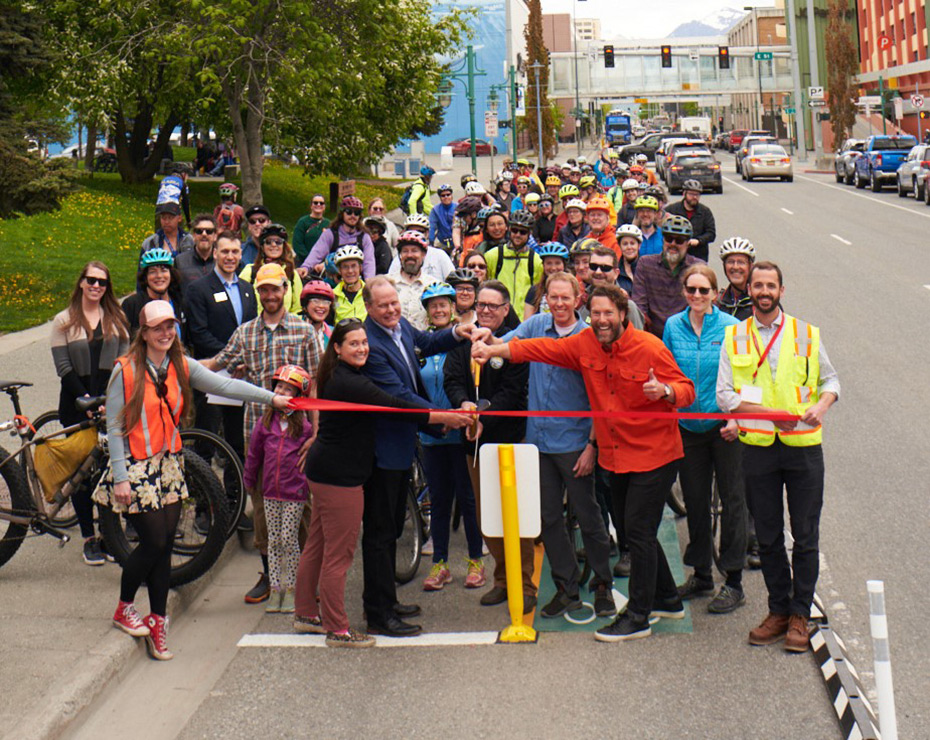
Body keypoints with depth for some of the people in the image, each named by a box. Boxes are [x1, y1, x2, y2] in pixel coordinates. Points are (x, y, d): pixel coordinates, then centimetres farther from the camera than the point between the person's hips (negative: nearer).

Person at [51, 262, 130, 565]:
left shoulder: (116, 319, 11)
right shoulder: (64, 321, 5)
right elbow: (63, 367, -2)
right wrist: (87, 399, -13)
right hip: (77, 405, -1)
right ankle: (89, 538, 9)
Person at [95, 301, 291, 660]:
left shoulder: (182, 367, 2)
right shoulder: (126, 370, -11)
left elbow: (224, 385, -5)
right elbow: (114, 427, -9)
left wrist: (270, 397, -14)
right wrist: (120, 478, -12)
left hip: (169, 465, 5)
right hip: (136, 468, -5)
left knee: (165, 545, 5)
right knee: (153, 543, -6)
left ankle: (157, 623, 17)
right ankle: (124, 609, 18)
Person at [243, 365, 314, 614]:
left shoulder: (305, 426, -5)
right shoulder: (265, 422, 3)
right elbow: (254, 453, 13)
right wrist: (249, 480, 18)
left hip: (295, 493, -3)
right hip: (271, 492, 3)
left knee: (289, 540, -2)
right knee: (273, 540, 8)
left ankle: (291, 589, 10)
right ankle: (275, 590, 15)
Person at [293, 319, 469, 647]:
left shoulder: (341, 377, 11)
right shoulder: (348, 383, -22)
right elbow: (397, 408, -23)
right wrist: (447, 418, -18)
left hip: (324, 469, 11)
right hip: (339, 475, -11)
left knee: (317, 544, 18)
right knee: (339, 552, -3)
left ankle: (306, 613, 30)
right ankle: (337, 630, 4)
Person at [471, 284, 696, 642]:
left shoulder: (649, 348, -15)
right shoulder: (585, 345, 1)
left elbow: (686, 390, -11)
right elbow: (544, 349, 2)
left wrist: (665, 391, -33)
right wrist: (493, 350, -6)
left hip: (653, 454, -7)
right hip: (615, 456, 7)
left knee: (639, 532, -5)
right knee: (635, 530, 16)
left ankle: (638, 617, 5)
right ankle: (667, 599, 34)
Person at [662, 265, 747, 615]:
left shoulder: (730, 327, -7)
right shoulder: (673, 326, 3)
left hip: (724, 426, -4)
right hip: (688, 425, 4)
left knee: (732, 501, 2)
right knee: (694, 500, 11)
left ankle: (733, 582, 10)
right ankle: (700, 575, 25)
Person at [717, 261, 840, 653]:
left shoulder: (806, 334, 5)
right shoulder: (734, 337, 4)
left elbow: (831, 379, 13)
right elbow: (724, 395, -2)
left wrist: (821, 405, -10)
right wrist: (771, 413, -15)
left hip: (804, 445, -1)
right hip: (758, 446, 1)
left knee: (805, 536, 2)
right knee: (768, 536, 9)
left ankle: (800, 614, 13)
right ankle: (778, 609, 22)